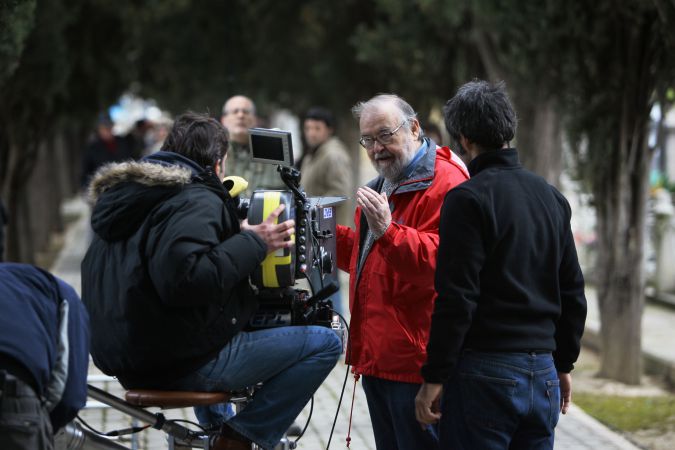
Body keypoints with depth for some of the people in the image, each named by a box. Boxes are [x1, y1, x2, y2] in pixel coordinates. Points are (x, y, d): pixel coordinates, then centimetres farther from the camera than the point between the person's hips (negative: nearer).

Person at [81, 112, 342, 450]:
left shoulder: (126, 196, 13)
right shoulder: (197, 202, -15)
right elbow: (186, 278, -31)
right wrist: (254, 243, -20)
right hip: (183, 365, -10)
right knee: (324, 344, -6)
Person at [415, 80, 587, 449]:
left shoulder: (468, 199, -9)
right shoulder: (551, 197, 12)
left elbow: (457, 298, -15)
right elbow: (573, 292, 16)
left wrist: (434, 378, -10)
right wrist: (563, 364, 24)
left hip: (486, 373, -6)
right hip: (542, 372, 6)